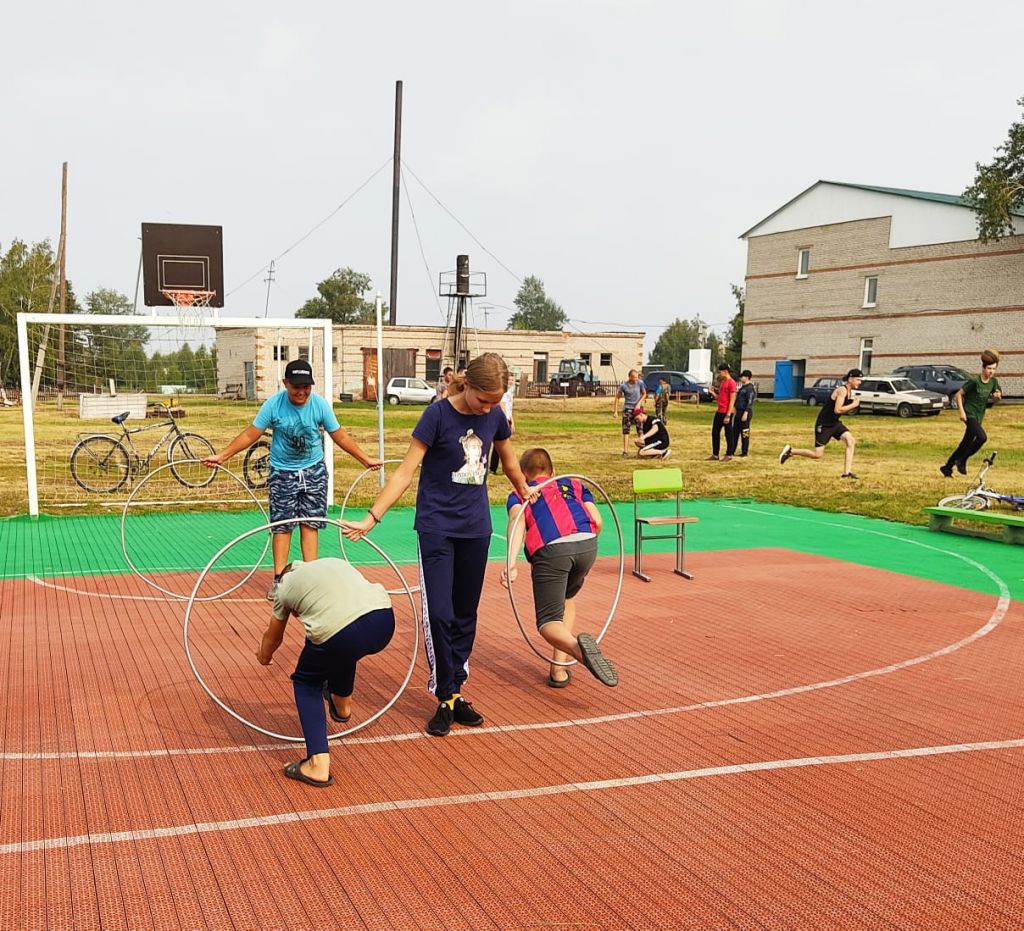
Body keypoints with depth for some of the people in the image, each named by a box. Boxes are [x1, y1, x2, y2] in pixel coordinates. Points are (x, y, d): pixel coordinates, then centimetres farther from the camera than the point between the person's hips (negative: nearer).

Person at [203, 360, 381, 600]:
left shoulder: (320, 404, -11)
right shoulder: (273, 404, -15)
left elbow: (340, 437, 0)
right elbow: (250, 435, -8)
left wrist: (366, 460, 3)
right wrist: (221, 456, -13)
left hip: (313, 471, 1)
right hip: (282, 473, -1)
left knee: (309, 525, 1)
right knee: (282, 526, 0)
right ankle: (279, 580, 6)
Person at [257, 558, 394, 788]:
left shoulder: (286, 586, 24)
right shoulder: (335, 562, 33)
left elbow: (273, 637, 39)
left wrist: (264, 656, 63)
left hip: (339, 633, -5)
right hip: (385, 620, 5)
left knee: (306, 682, 23)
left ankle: (319, 765, 12)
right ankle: (342, 704, 59)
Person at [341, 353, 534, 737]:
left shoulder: (494, 416, 0)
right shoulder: (438, 414, -14)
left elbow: (508, 459, 20)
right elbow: (405, 471, -14)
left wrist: (524, 491, 35)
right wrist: (371, 517, -20)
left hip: (476, 528, 5)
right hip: (437, 528, -4)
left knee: (465, 615, 10)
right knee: (439, 614, -10)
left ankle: (456, 692, 22)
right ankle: (446, 700, 3)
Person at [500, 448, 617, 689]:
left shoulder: (518, 494, 27)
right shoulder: (575, 484, 34)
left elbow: (517, 521, 2)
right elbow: (597, 521, 16)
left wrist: (511, 564, -12)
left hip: (550, 550, -3)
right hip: (587, 544, 3)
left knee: (549, 622, 4)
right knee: (567, 600, 29)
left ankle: (576, 646, -30)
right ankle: (559, 669, 20)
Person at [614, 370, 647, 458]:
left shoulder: (640, 383, -7)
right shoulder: (623, 386, -12)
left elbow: (644, 394, 8)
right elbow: (617, 397, -2)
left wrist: (639, 403, -6)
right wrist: (616, 411, -5)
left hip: (638, 408, 2)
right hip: (628, 408, -2)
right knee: (626, 430, -3)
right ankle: (625, 451, 0)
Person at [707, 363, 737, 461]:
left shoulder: (731, 382, -13)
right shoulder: (722, 382, 15)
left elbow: (732, 400, -17)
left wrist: (728, 415, -20)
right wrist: (713, 393, 5)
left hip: (726, 412, -9)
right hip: (719, 412, 9)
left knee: (729, 433, 1)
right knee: (715, 432, 10)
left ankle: (729, 455, 9)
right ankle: (715, 454, 17)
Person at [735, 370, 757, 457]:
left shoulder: (750, 388, -13)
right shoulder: (742, 387, 17)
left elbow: (749, 402, -19)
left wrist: (746, 413, -24)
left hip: (745, 412, -10)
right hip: (739, 412, 10)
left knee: (744, 433, -4)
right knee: (735, 432, 13)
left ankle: (744, 453, 2)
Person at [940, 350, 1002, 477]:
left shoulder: (993, 381, 2)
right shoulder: (974, 381, -17)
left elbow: (996, 398, 15)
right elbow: (958, 395, -11)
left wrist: (997, 396, -9)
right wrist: (962, 411, -18)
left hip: (979, 417, 7)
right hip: (969, 415, -7)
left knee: (966, 444, 11)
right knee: (982, 437, -26)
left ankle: (947, 467, 24)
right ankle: (961, 461, -11)